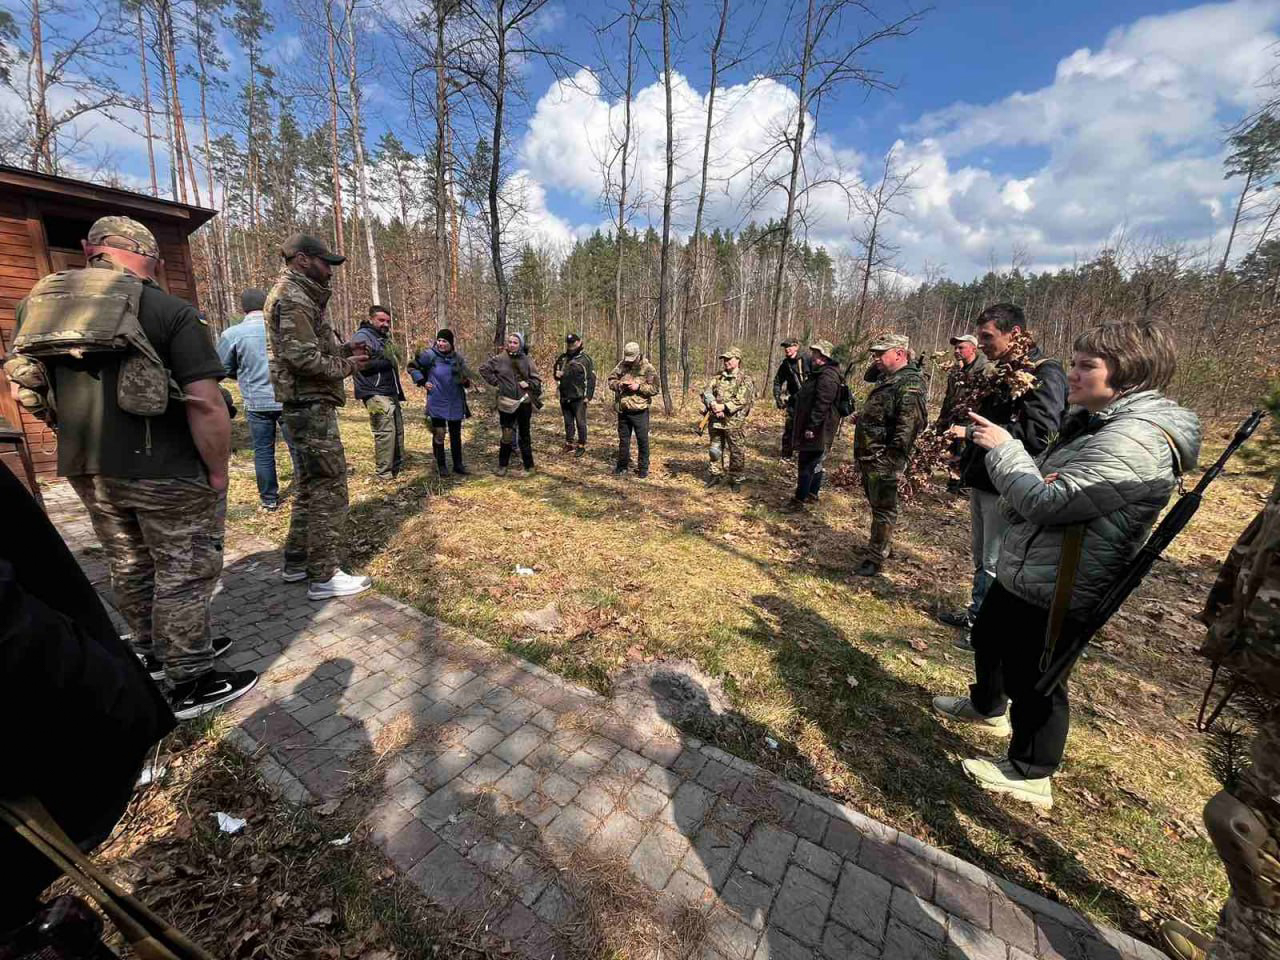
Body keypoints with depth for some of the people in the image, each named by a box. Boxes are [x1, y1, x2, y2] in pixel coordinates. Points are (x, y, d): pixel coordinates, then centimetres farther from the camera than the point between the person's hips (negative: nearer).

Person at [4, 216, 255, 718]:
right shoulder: (171, 311, -12)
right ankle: (190, 684, 14)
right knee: (183, 573, 4)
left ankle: (155, 654, 39)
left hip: (86, 470, 7)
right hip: (165, 471, -7)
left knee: (130, 567, 20)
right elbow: (205, 403, -20)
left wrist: (87, 445, 24)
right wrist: (218, 471, -11)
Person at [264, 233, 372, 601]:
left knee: (310, 486, 17)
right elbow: (303, 357, -21)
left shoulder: (299, 295, 20)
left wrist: (344, 349, 8)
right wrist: (345, 367, -8)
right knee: (329, 490, -7)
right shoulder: (292, 297, -12)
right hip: (312, 406, -11)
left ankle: (297, 562, 27)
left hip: (307, 407, 11)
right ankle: (323, 576, 0)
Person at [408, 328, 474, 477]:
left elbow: (466, 376, 13)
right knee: (439, 435, 3)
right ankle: (441, 465, 15)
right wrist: (422, 382, -8)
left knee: (456, 435, 10)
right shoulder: (430, 355, -8)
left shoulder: (458, 357, 2)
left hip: (455, 404, 3)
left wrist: (466, 382, -8)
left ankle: (458, 464, 20)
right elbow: (412, 367, 2)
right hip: (437, 404, -3)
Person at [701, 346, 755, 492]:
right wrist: (712, 405, -17)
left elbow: (741, 400, -15)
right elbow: (706, 392, 3)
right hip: (716, 421, 5)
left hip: (735, 423, -5)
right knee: (715, 449, 14)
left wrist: (723, 407, -22)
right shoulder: (718, 378, 11)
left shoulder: (745, 380, -4)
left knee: (737, 452, 3)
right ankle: (716, 474, 31)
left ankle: (736, 479, 16)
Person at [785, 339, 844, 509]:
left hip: (817, 430, -11)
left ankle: (800, 500, 2)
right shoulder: (820, 373, 14)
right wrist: (793, 409, 24)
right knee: (815, 463, 19)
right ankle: (812, 494, 31)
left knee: (807, 464, -5)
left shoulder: (827, 377, -21)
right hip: (816, 429, 11)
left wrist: (811, 427, -26)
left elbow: (822, 405, -27)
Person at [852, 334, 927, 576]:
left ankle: (876, 558, 12)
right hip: (869, 457, 10)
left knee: (883, 508, 2)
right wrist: (877, 364, 12)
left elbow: (908, 427, -25)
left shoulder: (909, 384, -18)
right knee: (876, 504, 21)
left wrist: (890, 461, -25)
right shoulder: (889, 378, 12)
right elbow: (868, 376, 33)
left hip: (883, 461, -10)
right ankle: (883, 545, 38)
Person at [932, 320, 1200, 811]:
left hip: (1055, 591, -10)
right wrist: (1004, 449, -8)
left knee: (1032, 679, 7)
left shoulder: (1137, 440, -25)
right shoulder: (1100, 422, 8)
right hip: (1022, 572, 10)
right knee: (987, 636, 27)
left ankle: (1030, 774, 31)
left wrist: (1004, 448, -18)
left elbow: (1048, 500, -29)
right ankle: (987, 706, 53)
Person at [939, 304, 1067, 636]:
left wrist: (972, 432, -22)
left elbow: (1039, 434, -25)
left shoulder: (1045, 374, -14)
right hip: (982, 480, 9)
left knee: (996, 565, 3)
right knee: (980, 557, 20)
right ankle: (977, 614, 36)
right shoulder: (1000, 373, 12)